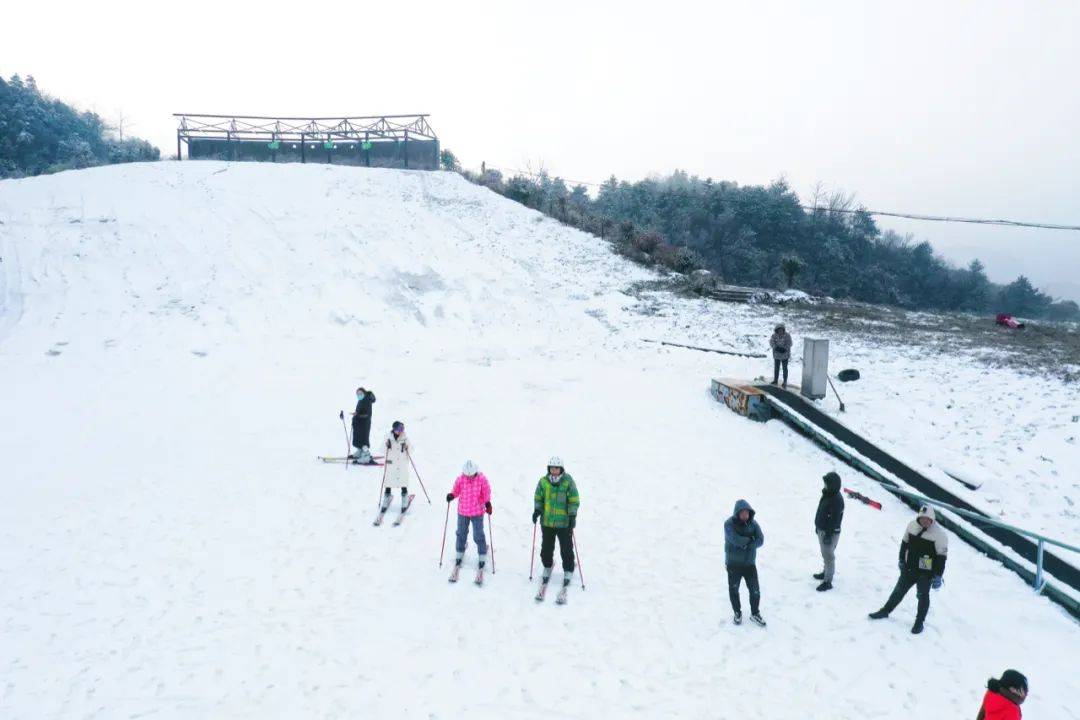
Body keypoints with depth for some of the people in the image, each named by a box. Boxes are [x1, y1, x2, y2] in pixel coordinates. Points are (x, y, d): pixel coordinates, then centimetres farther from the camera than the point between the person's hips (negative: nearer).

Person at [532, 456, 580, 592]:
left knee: (566, 549, 4)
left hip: (564, 522, -3)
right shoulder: (543, 482, 0)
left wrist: (572, 515, -13)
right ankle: (547, 568, 35)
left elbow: (574, 500, -5)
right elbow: (538, 498, 11)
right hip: (547, 521, 3)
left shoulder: (568, 481, -8)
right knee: (546, 548, 14)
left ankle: (568, 572, 20)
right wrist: (537, 510, -4)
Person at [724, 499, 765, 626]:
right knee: (734, 589, 12)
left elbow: (760, 540, -11)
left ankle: (755, 613, 28)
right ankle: (737, 613, 33)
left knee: (755, 590, 7)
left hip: (749, 563, 3)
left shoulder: (753, 523, -2)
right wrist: (750, 540, -15)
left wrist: (746, 543, -22)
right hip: (733, 564, -3)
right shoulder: (729, 524, -15)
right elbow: (736, 539, -28)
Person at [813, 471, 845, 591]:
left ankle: (827, 582, 11)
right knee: (825, 554, 24)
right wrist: (818, 526, 20)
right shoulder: (827, 494, 2)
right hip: (822, 530, 9)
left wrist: (828, 535, -21)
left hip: (830, 533, -9)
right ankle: (826, 572, 42)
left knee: (829, 556, 2)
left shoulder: (837, 500, -27)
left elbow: (835, 520, -25)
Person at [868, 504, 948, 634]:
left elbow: (941, 556, -16)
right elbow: (904, 543, 9)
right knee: (899, 590, 16)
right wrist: (901, 560, 15)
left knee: (923, 596, 9)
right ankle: (885, 611, 31)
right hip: (909, 568, 4)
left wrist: (938, 576, -15)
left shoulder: (939, 534, -20)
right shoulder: (912, 525, -6)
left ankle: (919, 622, 26)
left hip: (926, 573, -4)